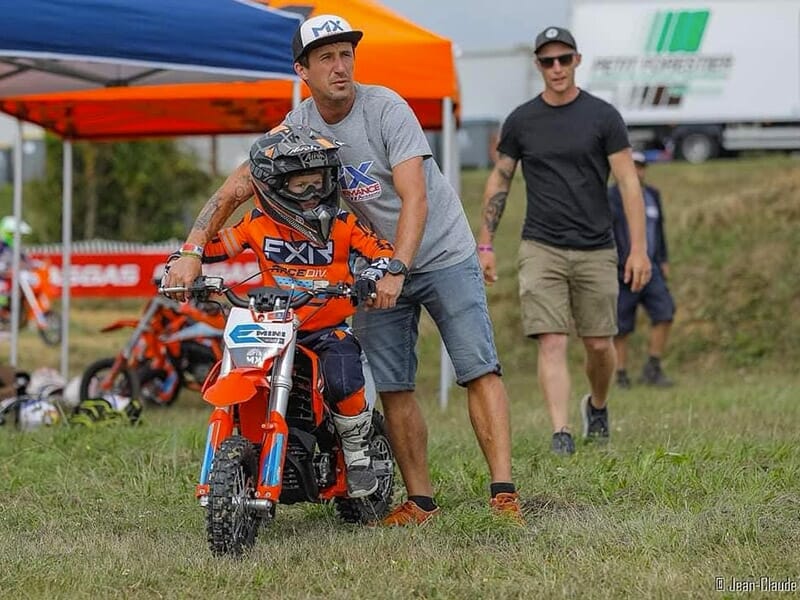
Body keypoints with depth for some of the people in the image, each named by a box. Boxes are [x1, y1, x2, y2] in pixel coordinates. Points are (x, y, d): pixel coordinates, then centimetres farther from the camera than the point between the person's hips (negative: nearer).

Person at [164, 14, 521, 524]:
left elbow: (415, 199, -26)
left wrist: (397, 270, -38)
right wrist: (191, 253, -23)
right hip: (377, 265, 4)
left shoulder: (386, 109, -19)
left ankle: (504, 494, -15)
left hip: (442, 253, -4)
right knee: (391, 386, -1)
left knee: (479, 370, -12)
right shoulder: (297, 127, -6)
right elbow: (235, 189, -11)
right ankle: (421, 501, 6)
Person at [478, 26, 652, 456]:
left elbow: (628, 183, -2)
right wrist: (485, 244, 7)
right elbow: (499, 182, 12)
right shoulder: (521, 121, 5)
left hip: (596, 250, 0)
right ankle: (561, 433, -14)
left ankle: (598, 405, 35)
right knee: (551, 343, -11)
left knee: (599, 344, 6)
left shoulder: (603, 117, 0)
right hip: (541, 249, 0)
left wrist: (638, 248, -9)